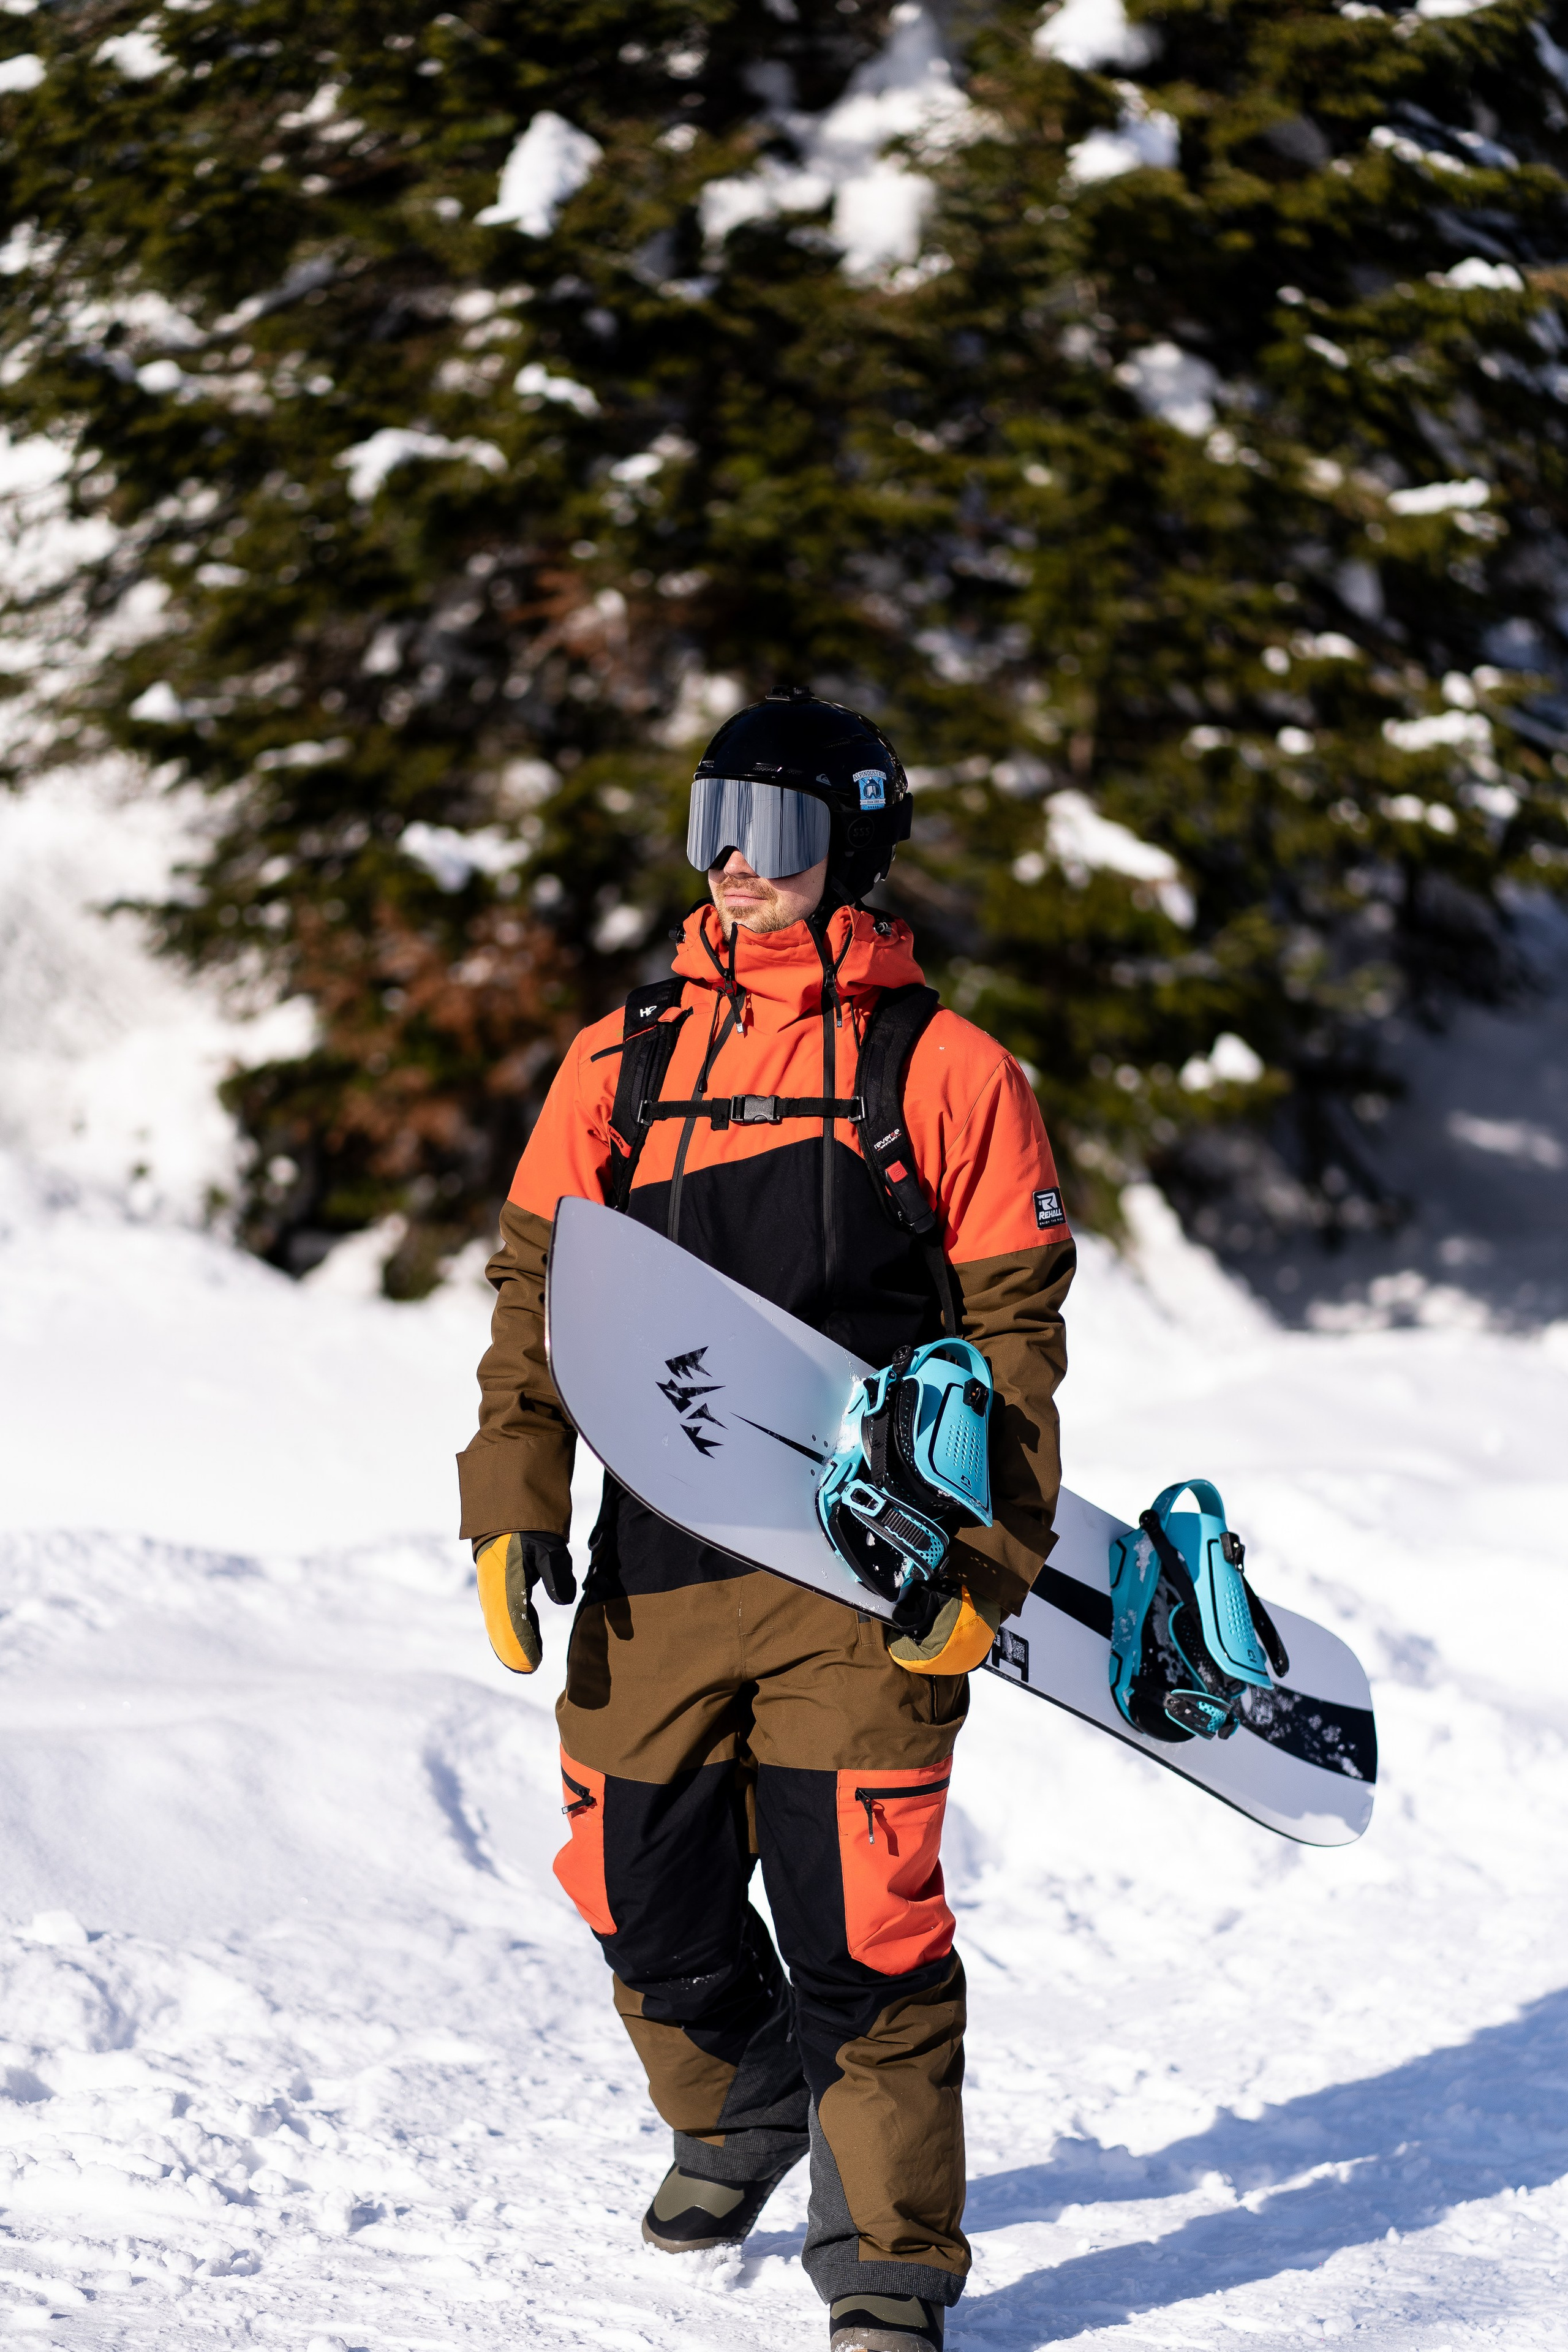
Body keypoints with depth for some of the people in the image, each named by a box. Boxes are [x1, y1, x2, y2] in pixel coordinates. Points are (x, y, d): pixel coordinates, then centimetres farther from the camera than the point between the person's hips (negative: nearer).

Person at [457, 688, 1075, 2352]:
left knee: (861, 1922, -8)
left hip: (865, 1578, -4)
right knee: (648, 1898, 10)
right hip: (657, 1570, 4)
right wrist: (513, 1508, 1)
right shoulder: (623, 1062, 11)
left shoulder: (949, 1072, 1)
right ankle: (736, 2118, 40)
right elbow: (537, 1294, 12)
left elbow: (1016, 1336, 1)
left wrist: (987, 1563, -6)